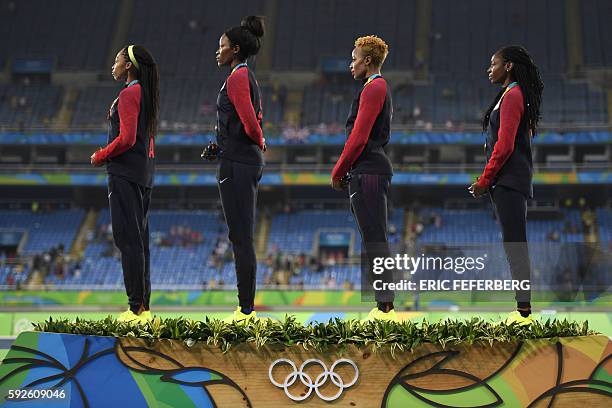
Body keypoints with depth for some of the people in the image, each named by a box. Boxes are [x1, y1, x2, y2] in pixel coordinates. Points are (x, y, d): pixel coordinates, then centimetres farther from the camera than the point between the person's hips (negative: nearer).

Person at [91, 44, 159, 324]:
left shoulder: (129, 94, -11)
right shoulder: (146, 94, 17)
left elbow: (126, 138, -19)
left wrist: (101, 157, -5)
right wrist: (106, 155, 16)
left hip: (125, 172, -10)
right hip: (144, 173, 10)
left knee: (128, 240, -9)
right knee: (139, 240, 11)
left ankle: (136, 308, -10)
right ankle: (144, 306, 13)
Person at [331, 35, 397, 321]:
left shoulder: (373, 89, -10)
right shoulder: (381, 88, 22)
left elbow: (359, 137, -16)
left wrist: (338, 172, -9)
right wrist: (346, 171, 19)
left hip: (368, 174, -11)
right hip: (371, 171, 11)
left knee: (375, 242, -11)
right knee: (374, 242, 10)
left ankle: (385, 306, -11)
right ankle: (383, 305, 11)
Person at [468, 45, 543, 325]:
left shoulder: (511, 96, -11)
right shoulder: (516, 95, 19)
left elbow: (504, 145, -18)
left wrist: (485, 180, -13)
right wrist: (488, 179, 20)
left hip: (508, 181, -10)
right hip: (515, 180, 10)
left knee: (514, 243, -11)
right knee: (515, 243, 10)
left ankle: (524, 311, -11)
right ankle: (524, 309, 11)